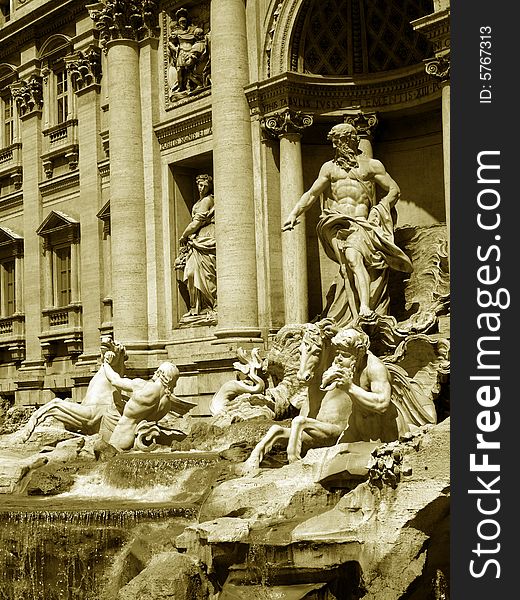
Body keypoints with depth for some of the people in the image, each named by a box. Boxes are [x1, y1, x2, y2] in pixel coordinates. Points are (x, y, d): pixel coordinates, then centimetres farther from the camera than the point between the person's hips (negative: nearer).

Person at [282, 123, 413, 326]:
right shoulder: (329, 167, 23)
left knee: (353, 256, -29)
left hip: (361, 223, -3)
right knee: (352, 259, -23)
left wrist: (377, 212, 0)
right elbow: (311, 194, 23)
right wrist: (294, 214, 8)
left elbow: (394, 191, 14)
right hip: (335, 223, 3)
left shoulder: (371, 165, 15)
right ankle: (364, 309, -24)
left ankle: (364, 309, -38)